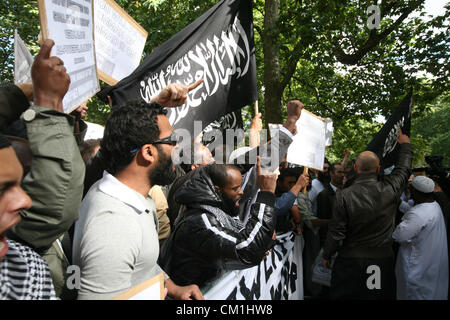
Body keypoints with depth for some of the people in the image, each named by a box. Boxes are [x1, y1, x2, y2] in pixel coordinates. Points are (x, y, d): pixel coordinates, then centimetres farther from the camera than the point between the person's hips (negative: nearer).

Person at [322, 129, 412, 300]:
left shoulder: (344, 196, -17)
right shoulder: (390, 189, -10)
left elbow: (336, 232, -13)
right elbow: (403, 169, 11)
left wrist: (326, 255, 3)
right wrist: (405, 145, 29)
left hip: (350, 261, -2)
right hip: (384, 259, 3)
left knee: (344, 295, 11)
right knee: (381, 295, 17)